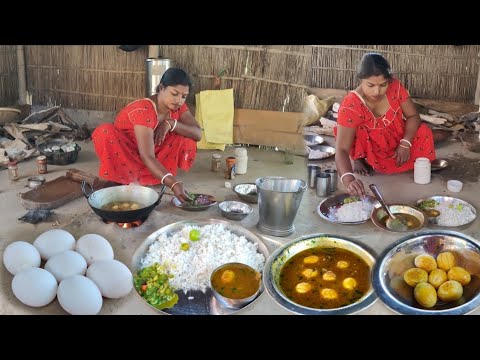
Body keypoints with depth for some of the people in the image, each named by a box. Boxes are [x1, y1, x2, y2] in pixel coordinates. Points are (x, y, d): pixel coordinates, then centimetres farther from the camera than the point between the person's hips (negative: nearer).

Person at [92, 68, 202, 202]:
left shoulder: (178, 106, -12)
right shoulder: (143, 111, -33)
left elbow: (198, 134, -18)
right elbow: (147, 156, -42)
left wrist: (170, 123, -33)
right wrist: (173, 183, -55)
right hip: (126, 154, -5)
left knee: (187, 140, -16)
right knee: (104, 133, -34)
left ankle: (145, 176, -14)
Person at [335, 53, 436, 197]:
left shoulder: (395, 86, -21)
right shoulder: (351, 106, -34)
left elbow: (413, 116, -12)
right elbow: (341, 150, -41)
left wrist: (405, 144, -31)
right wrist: (349, 179, -59)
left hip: (396, 142, 3)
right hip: (371, 151, -3)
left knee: (423, 132, -22)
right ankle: (359, 159, -2)